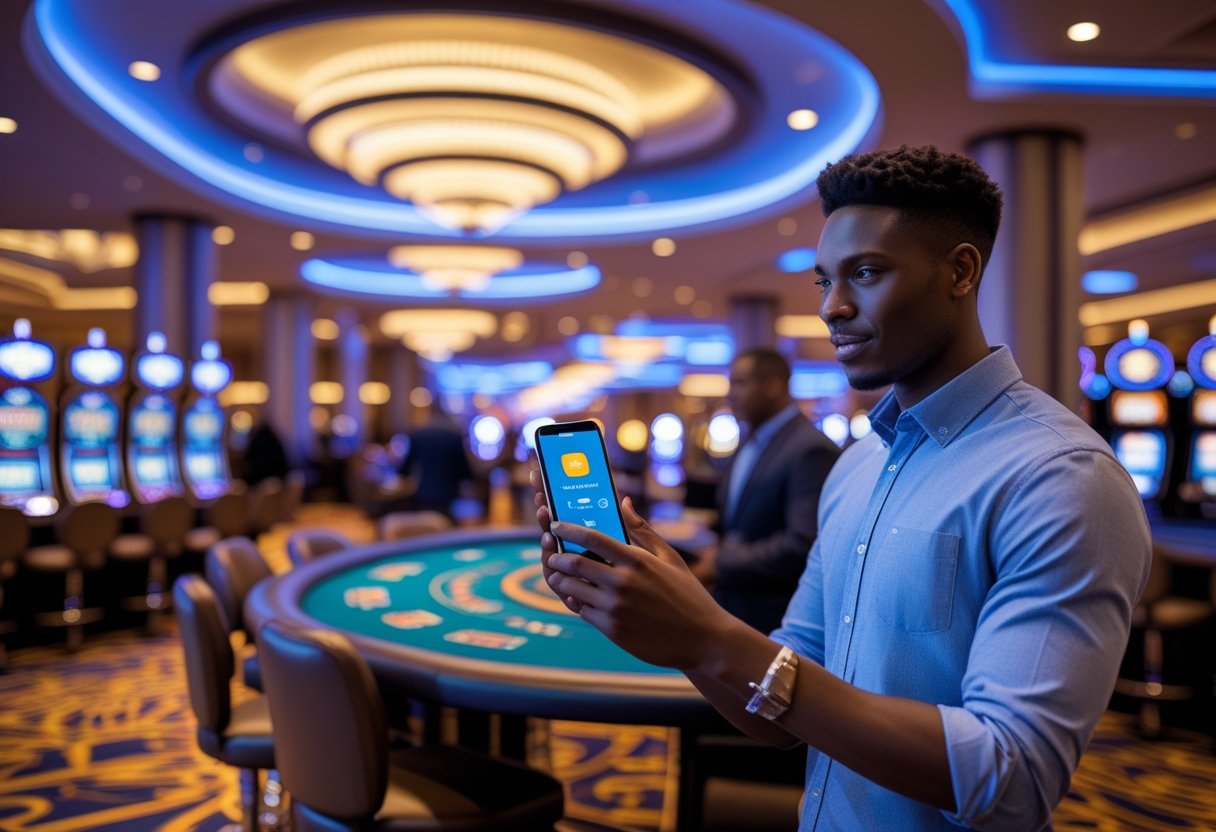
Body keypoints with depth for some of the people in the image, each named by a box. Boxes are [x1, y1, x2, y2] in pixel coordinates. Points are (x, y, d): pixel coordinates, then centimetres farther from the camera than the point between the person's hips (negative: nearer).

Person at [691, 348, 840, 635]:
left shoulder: (813, 449, -17)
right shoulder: (749, 445, 11)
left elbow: (803, 545, -24)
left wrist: (722, 565, -17)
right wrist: (715, 551, 0)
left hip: (775, 621, -8)